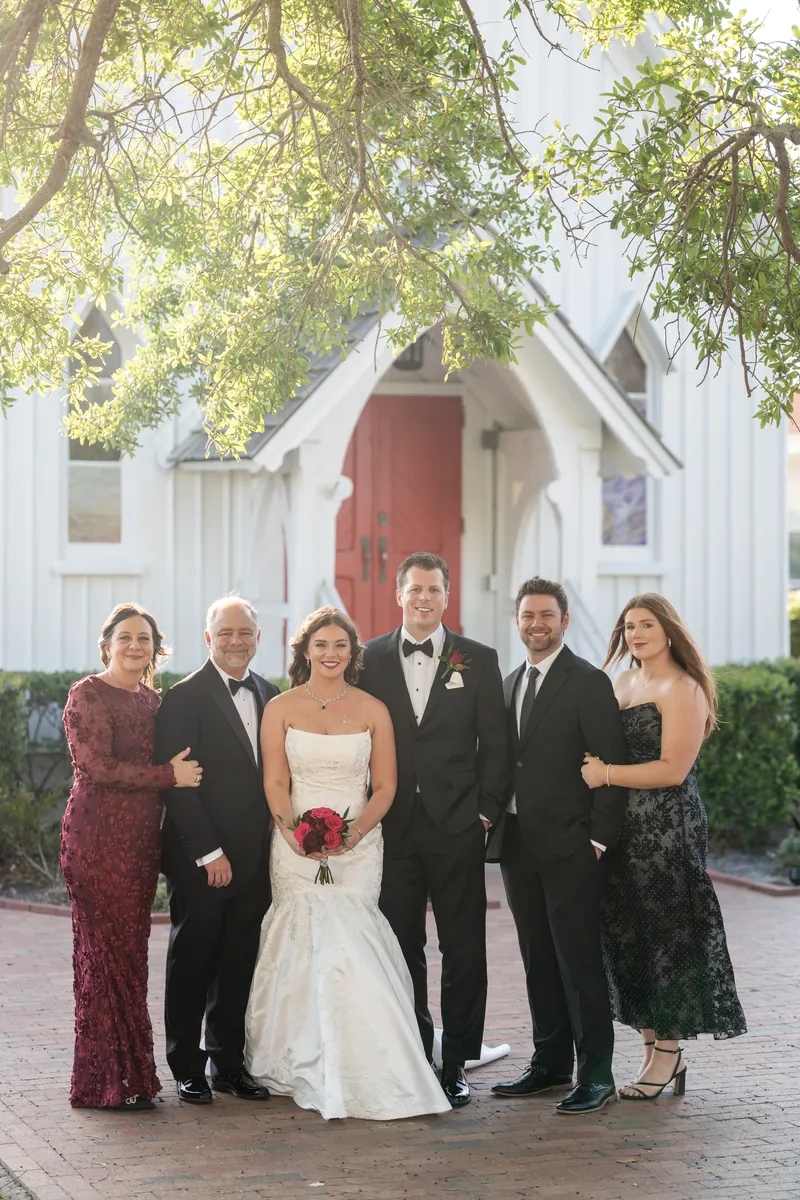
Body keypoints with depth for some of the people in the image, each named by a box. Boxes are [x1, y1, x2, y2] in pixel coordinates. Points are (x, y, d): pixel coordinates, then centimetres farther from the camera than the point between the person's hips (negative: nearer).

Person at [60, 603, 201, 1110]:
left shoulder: (152, 700, 16)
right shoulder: (89, 694, -6)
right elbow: (98, 766, -15)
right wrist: (170, 775, -12)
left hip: (141, 840, 7)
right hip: (99, 836, -7)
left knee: (130, 952, 9)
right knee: (109, 952, -5)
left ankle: (129, 1072, 14)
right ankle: (110, 1081, 0)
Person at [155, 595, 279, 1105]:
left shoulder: (271, 696, 11)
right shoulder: (185, 699, -8)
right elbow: (177, 784, -12)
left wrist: (278, 844, 4)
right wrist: (209, 853, -15)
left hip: (254, 861, 5)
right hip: (199, 862, -5)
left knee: (239, 966, 10)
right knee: (192, 964, 4)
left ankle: (229, 1063, 20)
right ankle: (188, 1068, 14)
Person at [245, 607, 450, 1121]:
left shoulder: (373, 710, 7)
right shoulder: (281, 709, 6)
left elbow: (385, 787, 6)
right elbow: (275, 782, 2)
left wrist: (354, 834, -11)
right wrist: (293, 832, -16)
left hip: (358, 843, 0)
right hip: (297, 844, 0)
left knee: (347, 945, -12)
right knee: (310, 946, -9)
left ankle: (362, 1070, -5)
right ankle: (312, 1068, -1)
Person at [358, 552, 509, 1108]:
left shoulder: (478, 660, 3)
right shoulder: (371, 659, 6)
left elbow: (494, 744, 4)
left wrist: (486, 812, -3)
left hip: (457, 827, -1)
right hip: (393, 827, 1)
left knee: (463, 951, 2)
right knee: (402, 948, 6)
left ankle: (456, 1063, 10)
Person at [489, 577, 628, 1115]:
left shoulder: (589, 683, -7)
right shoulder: (511, 683, 16)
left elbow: (612, 767, -10)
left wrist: (598, 839, -14)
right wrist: (500, 825, 9)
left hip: (570, 848, -7)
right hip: (518, 846, 7)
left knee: (580, 960, -6)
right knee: (539, 961, 11)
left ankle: (596, 1072, -1)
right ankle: (551, 1064, 19)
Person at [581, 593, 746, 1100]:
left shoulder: (681, 688, -11)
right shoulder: (623, 683, 14)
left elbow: (673, 769, -18)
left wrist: (607, 773, -16)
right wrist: (592, 765, 2)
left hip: (668, 827, -8)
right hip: (622, 828, 8)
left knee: (666, 933, -1)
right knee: (627, 935, 7)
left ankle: (669, 1052, 7)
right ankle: (653, 1048, 15)